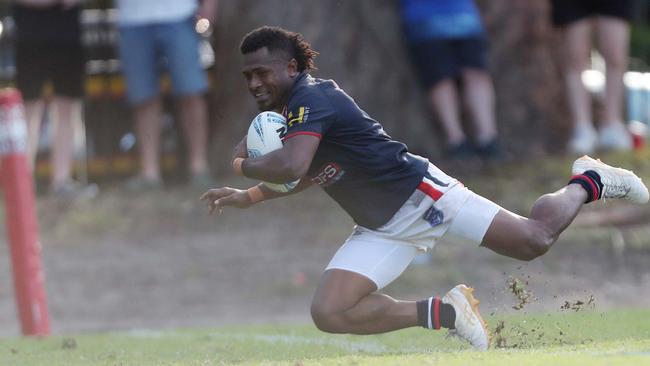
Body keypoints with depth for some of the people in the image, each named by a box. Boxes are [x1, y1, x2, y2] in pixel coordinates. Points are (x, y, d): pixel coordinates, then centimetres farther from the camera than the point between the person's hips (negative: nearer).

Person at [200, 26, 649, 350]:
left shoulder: (311, 97, -21)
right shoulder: (283, 113, 9)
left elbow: (291, 166, -37)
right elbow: (308, 174, 27)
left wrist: (244, 163, -17)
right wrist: (248, 197, 14)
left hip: (418, 194, -9)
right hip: (381, 229, 9)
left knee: (536, 240, -3)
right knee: (329, 314, -10)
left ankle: (588, 181, 30)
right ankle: (440, 312, 1)